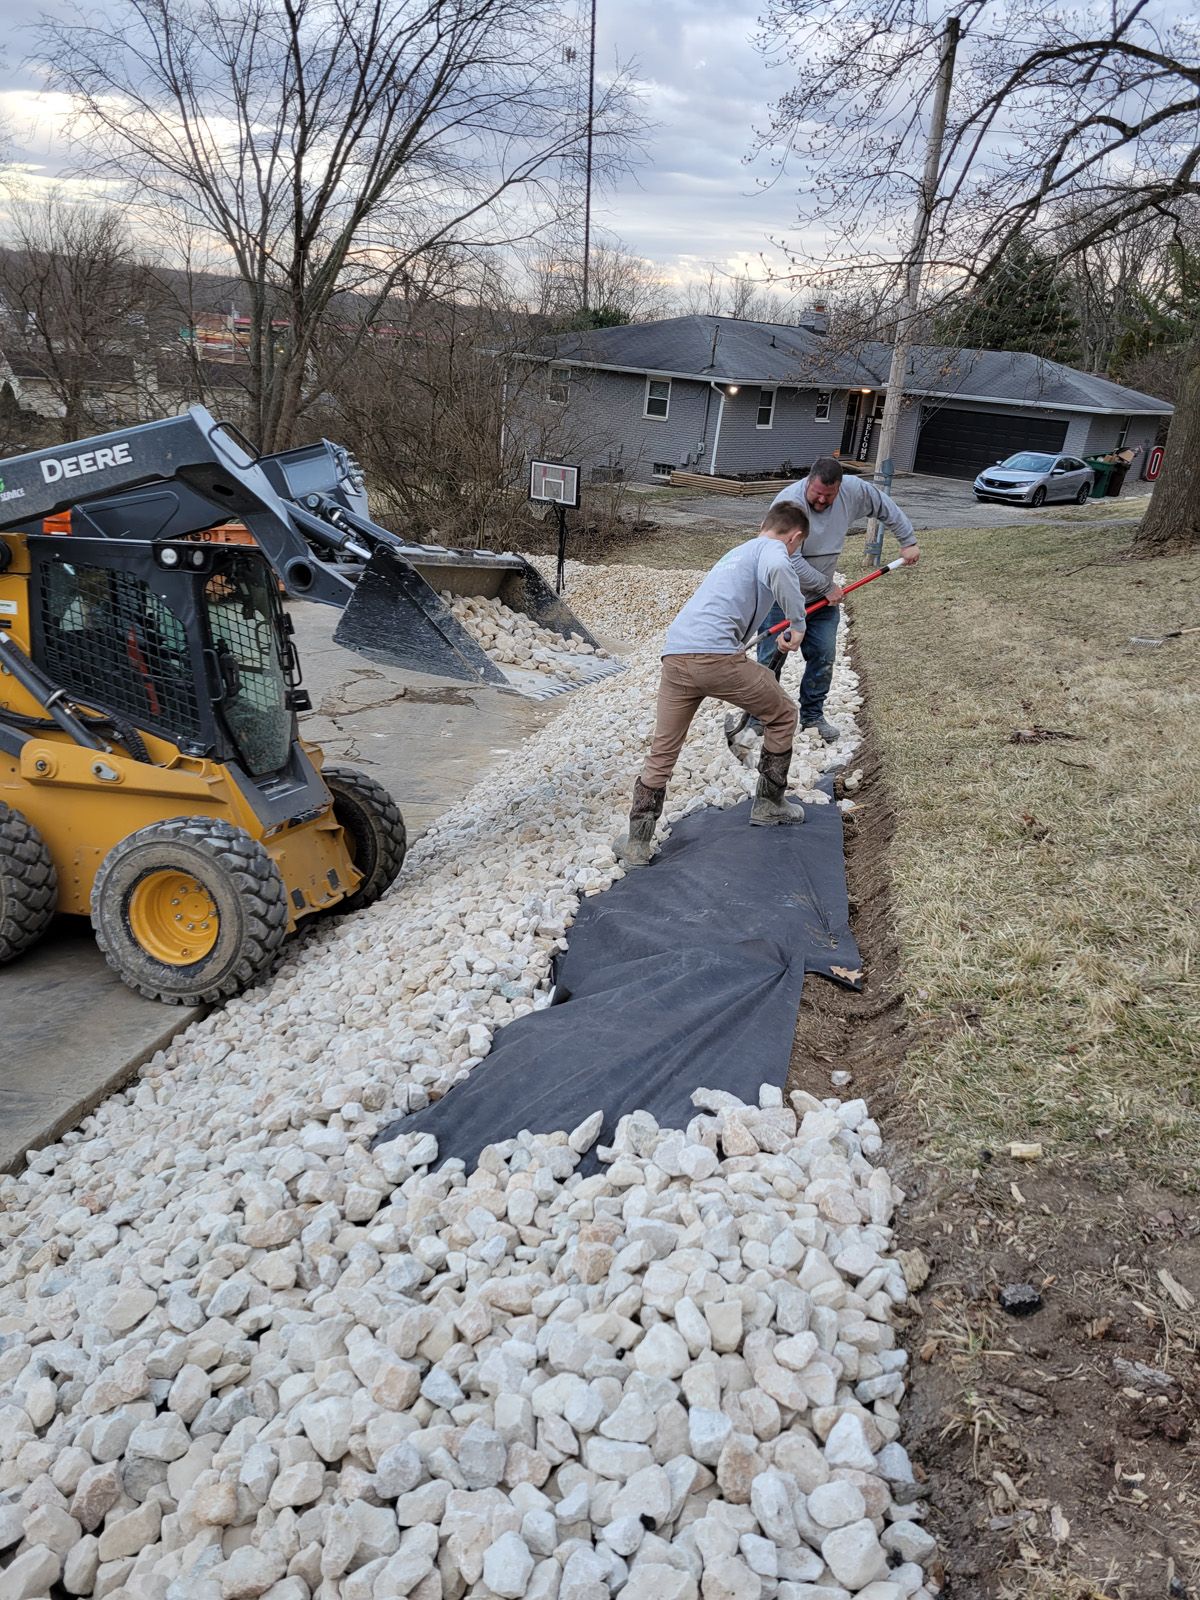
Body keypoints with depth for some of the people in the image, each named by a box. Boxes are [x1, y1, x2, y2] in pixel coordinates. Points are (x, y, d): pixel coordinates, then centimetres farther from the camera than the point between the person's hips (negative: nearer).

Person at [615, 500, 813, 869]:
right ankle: (768, 805, 28)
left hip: (675, 655, 7)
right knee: (782, 715, 18)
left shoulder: (736, 552, 33)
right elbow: (776, 571, -17)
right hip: (715, 655, -7)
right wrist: (798, 623, -3)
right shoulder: (774, 550, 9)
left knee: (661, 755, 14)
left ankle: (637, 843, 11)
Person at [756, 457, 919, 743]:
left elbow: (886, 508, 11)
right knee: (771, 658, -4)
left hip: (822, 594, 5)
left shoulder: (854, 491, -9)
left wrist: (908, 541, 12)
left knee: (824, 657, 6)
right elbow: (790, 561, -28)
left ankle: (813, 716, 20)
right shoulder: (789, 503, -27)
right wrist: (828, 587, -20)